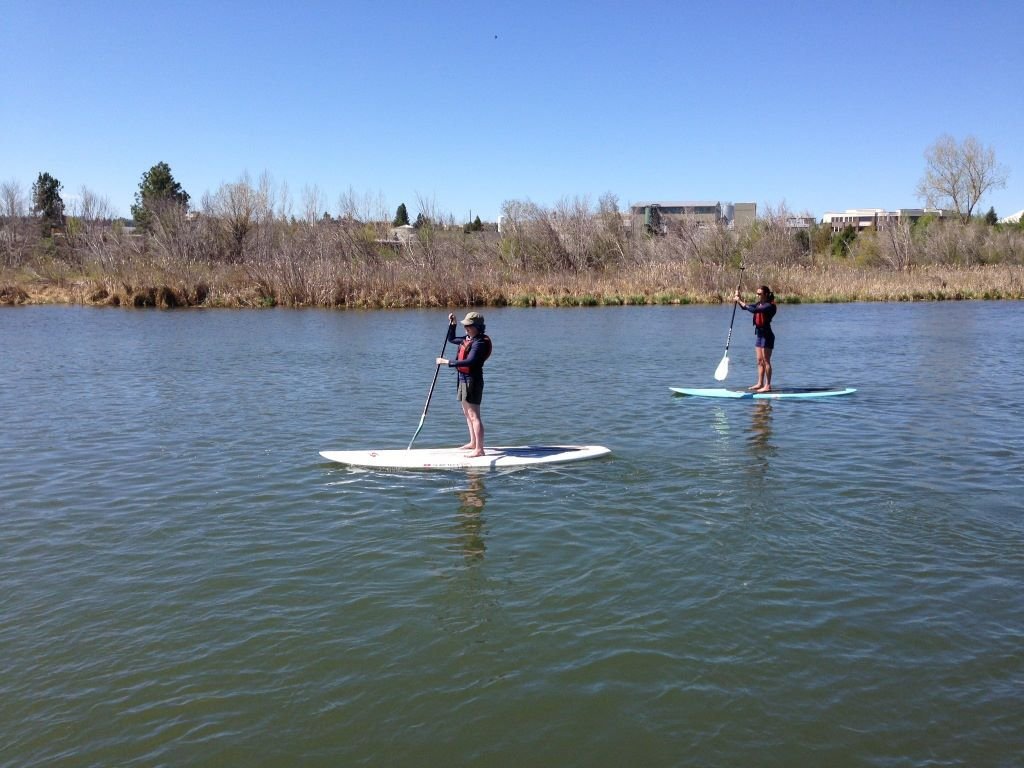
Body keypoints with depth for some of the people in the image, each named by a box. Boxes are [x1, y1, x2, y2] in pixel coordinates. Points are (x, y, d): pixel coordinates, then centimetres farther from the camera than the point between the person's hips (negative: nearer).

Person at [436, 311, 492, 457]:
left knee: (474, 415, -10)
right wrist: (452, 324, 16)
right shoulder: (467, 339, 11)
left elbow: (469, 362, -31)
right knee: (467, 413, 20)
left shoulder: (479, 343, -18)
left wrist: (447, 362, -28)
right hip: (464, 379, 10)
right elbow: (451, 339, 31)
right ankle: (473, 442, 34)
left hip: (472, 380, -10)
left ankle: (479, 449, -9)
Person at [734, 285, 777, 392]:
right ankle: (760, 384, 18)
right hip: (759, 334, 9)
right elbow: (745, 307, 13)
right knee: (760, 361, 12)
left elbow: (754, 310, -29)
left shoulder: (770, 306, -16)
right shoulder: (759, 304, 11)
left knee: (766, 361, -6)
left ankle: (768, 385, -3)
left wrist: (740, 301, -23)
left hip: (767, 335, -9)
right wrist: (739, 300, -6)